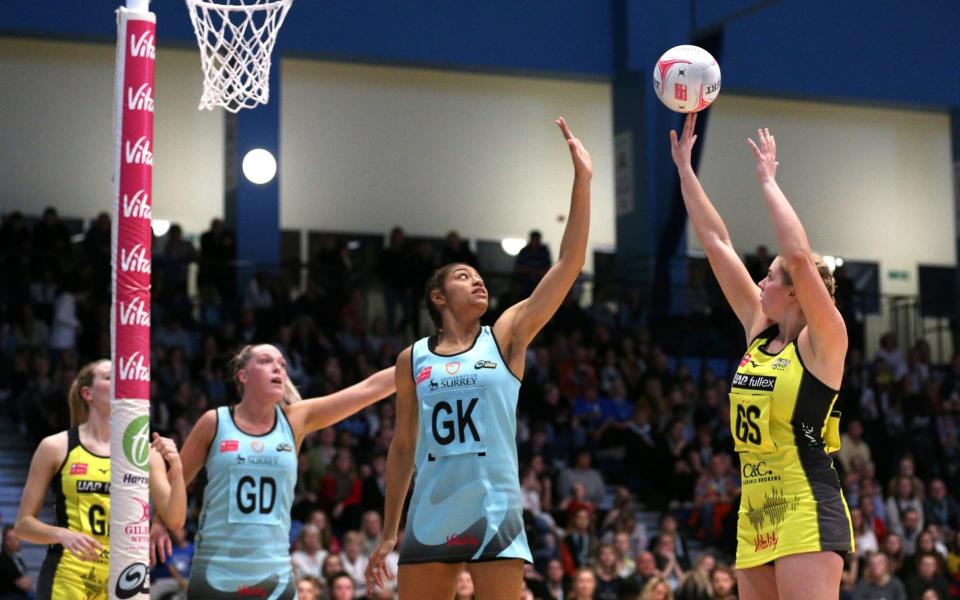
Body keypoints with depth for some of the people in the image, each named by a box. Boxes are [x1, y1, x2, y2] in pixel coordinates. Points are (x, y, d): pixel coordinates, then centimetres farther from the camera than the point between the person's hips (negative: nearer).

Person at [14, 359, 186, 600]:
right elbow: (24, 524, 4)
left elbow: (175, 520, -1)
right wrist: (63, 535, -15)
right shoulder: (56, 448, 2)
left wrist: (176, 471, -17)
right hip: (67, 580, -3)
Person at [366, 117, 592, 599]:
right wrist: (388, 533, 13)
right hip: (430, 519, 2)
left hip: (495, 516, -2)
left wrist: (581, 181, -9)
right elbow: (402, 447, 15)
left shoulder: (506, 337, 5)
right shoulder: (412, 360, 10)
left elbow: (570, 263, -3)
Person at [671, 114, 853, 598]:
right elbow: (718, 244, 14)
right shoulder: (759, 332, 12)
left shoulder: (823, 341, -7)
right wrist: (685, 169, 15)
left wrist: (767, 180, -14)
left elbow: (799, 257, -22)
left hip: (808, 515, -8)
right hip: (755, 516, 8)